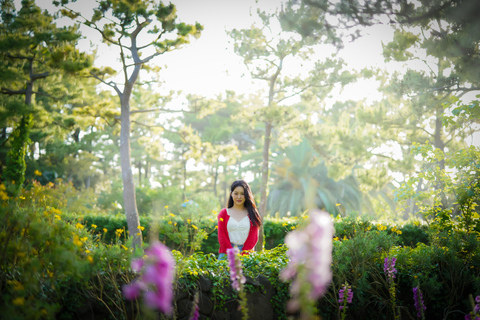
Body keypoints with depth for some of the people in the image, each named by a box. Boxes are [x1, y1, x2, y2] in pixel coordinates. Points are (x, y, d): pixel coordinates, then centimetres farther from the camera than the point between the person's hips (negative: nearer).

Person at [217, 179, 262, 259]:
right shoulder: (223, 213, 11)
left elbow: (254, 237, 4)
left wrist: (243, 254, -9)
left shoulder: (252, 214, 11)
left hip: (246, 254, 0)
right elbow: (221, 236, 4)